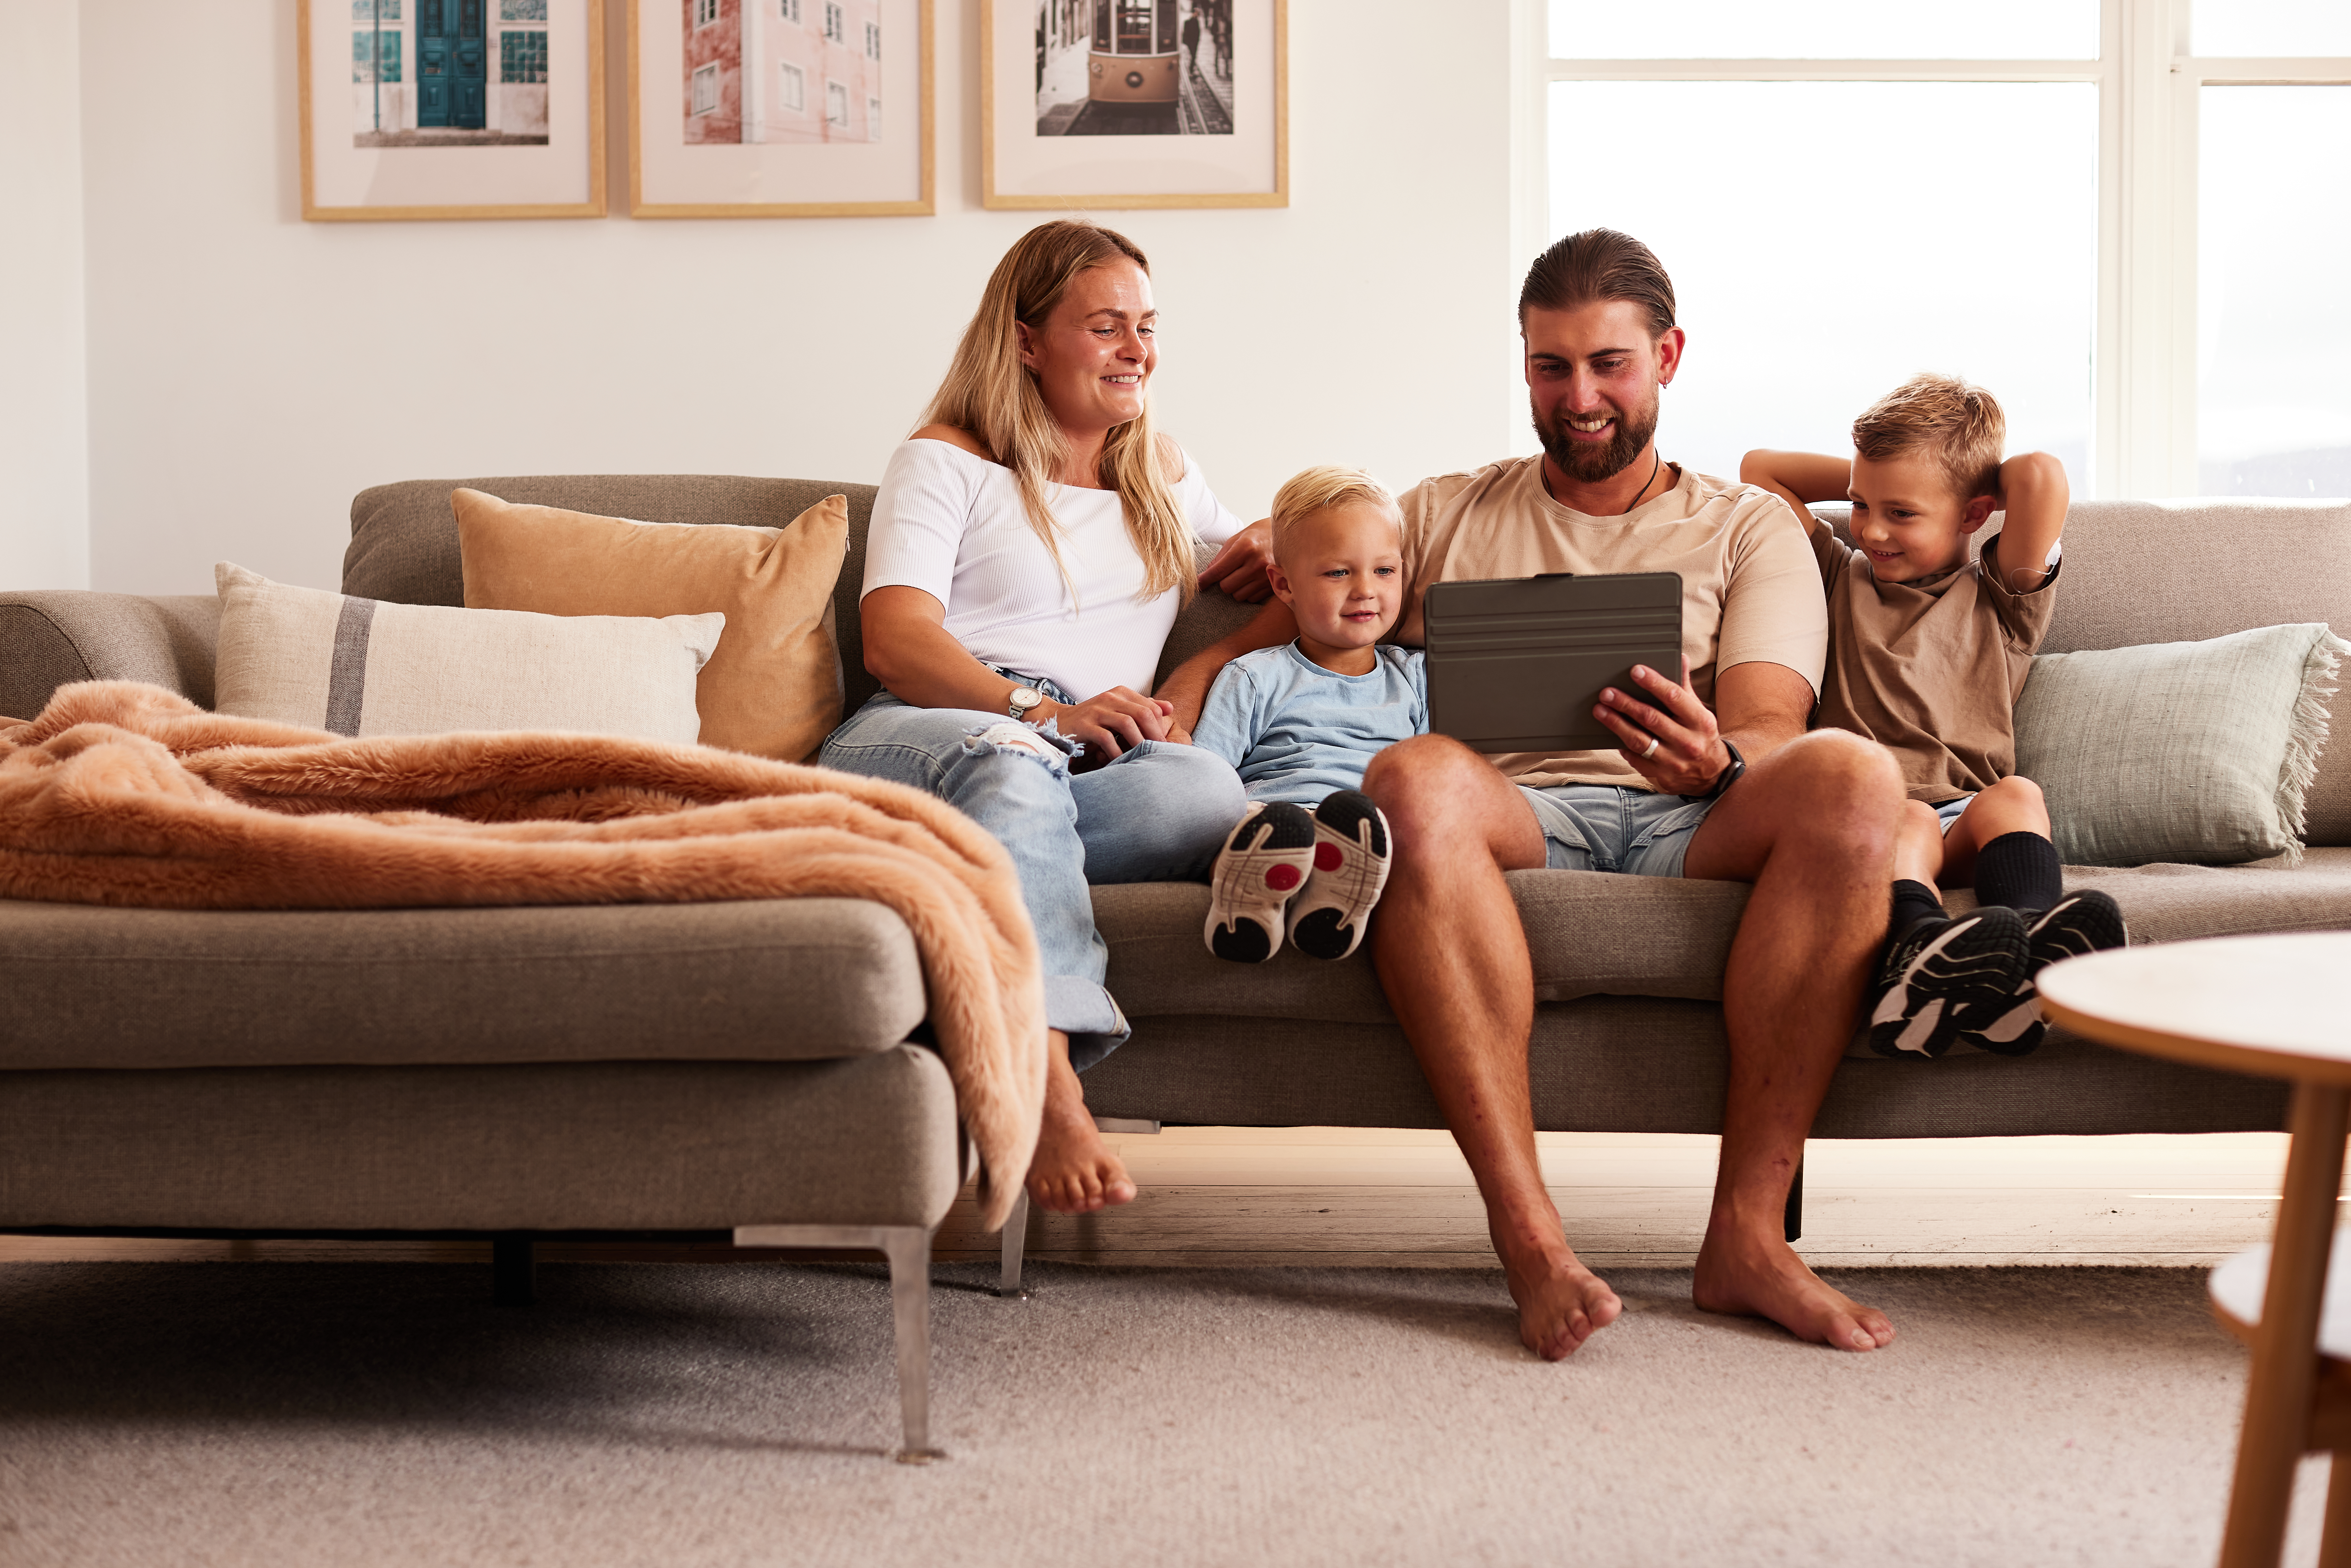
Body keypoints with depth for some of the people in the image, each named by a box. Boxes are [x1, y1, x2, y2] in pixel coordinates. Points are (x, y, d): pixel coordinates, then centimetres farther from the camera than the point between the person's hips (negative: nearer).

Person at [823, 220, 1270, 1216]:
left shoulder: (1165, 475, 30)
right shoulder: (948, 462, 13)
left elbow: (1258, 554, 47)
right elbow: (894, 639, -2)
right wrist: (1043, 711, -20)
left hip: (1076, 782, 4)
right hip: (907, 751, -4)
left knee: (1205, 785, -33)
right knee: (1010, 759, -43)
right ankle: (1051, 1088, -56)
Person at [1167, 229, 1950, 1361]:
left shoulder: (1746, 528, 21)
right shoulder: (1446, 517, 26)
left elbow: (1774, 731, 4)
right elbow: (1282, 630, 26)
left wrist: (1718, 760, -21)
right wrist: (1189, 685, 2)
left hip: (1693, 826, 0)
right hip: (1519, 818, 0)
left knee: (1852, 774, -33)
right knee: (1413, 777, -35)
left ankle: (1746, 1234, -32)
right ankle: (1530, 1240, -38)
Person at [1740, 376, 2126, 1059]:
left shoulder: (2001, 599, 21)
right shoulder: (1841, 577, 28)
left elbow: (2041, 478, 5)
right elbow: (1759, 469, 28)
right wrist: (1871, 478, 29)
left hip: (1967, 820, 1)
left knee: (2017, 796, -33)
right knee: (1906, 819, -35)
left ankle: (2034, 941, -63)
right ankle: (1919, 948, -68)